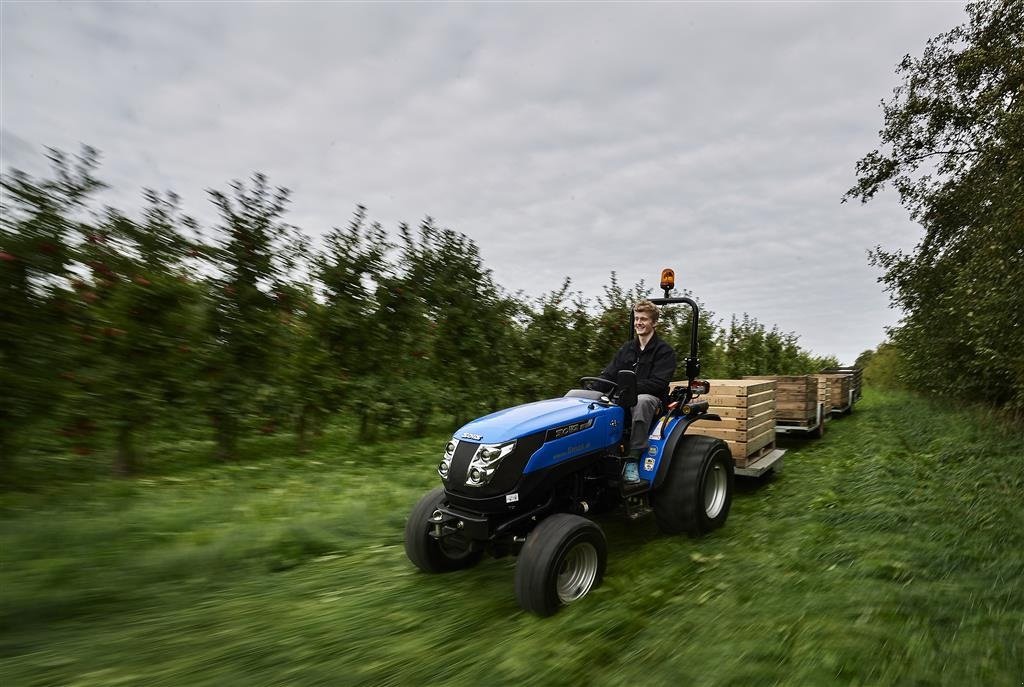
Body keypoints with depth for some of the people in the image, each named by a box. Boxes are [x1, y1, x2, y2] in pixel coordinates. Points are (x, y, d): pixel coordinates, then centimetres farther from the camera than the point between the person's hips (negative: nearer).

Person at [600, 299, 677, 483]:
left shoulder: (664, 350, -1)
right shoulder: (627, 348, 16)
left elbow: (658, 383, -13)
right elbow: (608, 374, 9)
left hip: (652, 398, -4)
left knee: (641, 401, -41)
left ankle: (633, 460, -37)